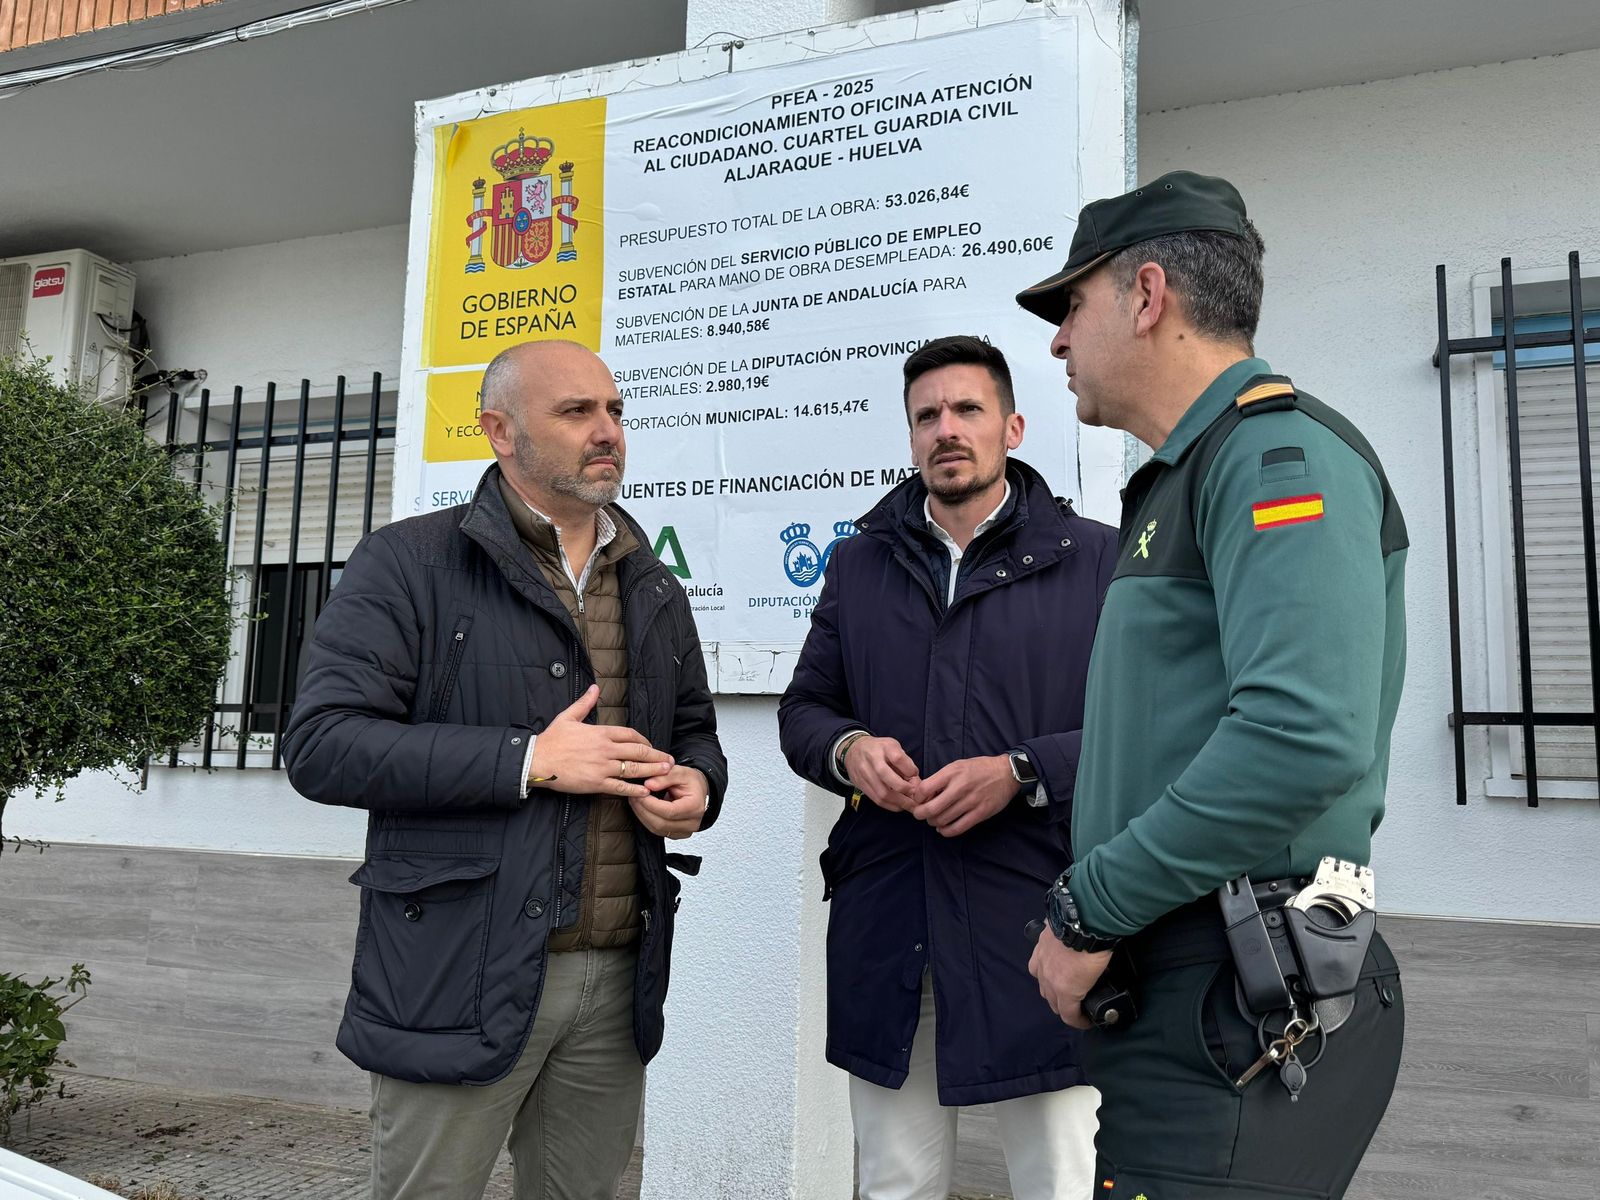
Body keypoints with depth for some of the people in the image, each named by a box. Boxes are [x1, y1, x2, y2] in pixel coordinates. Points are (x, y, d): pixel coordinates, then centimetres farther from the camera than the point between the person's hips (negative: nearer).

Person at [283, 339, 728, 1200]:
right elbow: (321, 745, -13)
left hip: (619, 977, 5)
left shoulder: (655, 590, 13)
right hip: (462, 977, -5)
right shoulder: (407, 565, -5)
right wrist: (528, 759, -19)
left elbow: (695, 733, 24)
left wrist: (696, 787, -1)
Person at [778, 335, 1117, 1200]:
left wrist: (1021, 774, -17)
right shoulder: (859, 564, 12)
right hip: (884, 928, 4)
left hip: (1035, 928, -3)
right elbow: (803, 709, 15)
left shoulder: (1096, 561, 0)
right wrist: (848, 749, -7)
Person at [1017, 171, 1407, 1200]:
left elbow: (1305, 737, -28)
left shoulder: (1278, 451, -13)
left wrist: (1090, 910, -19)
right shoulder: (1189, 476, 18)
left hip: (1237, 1009, -9)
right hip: (1170, 990, 9)